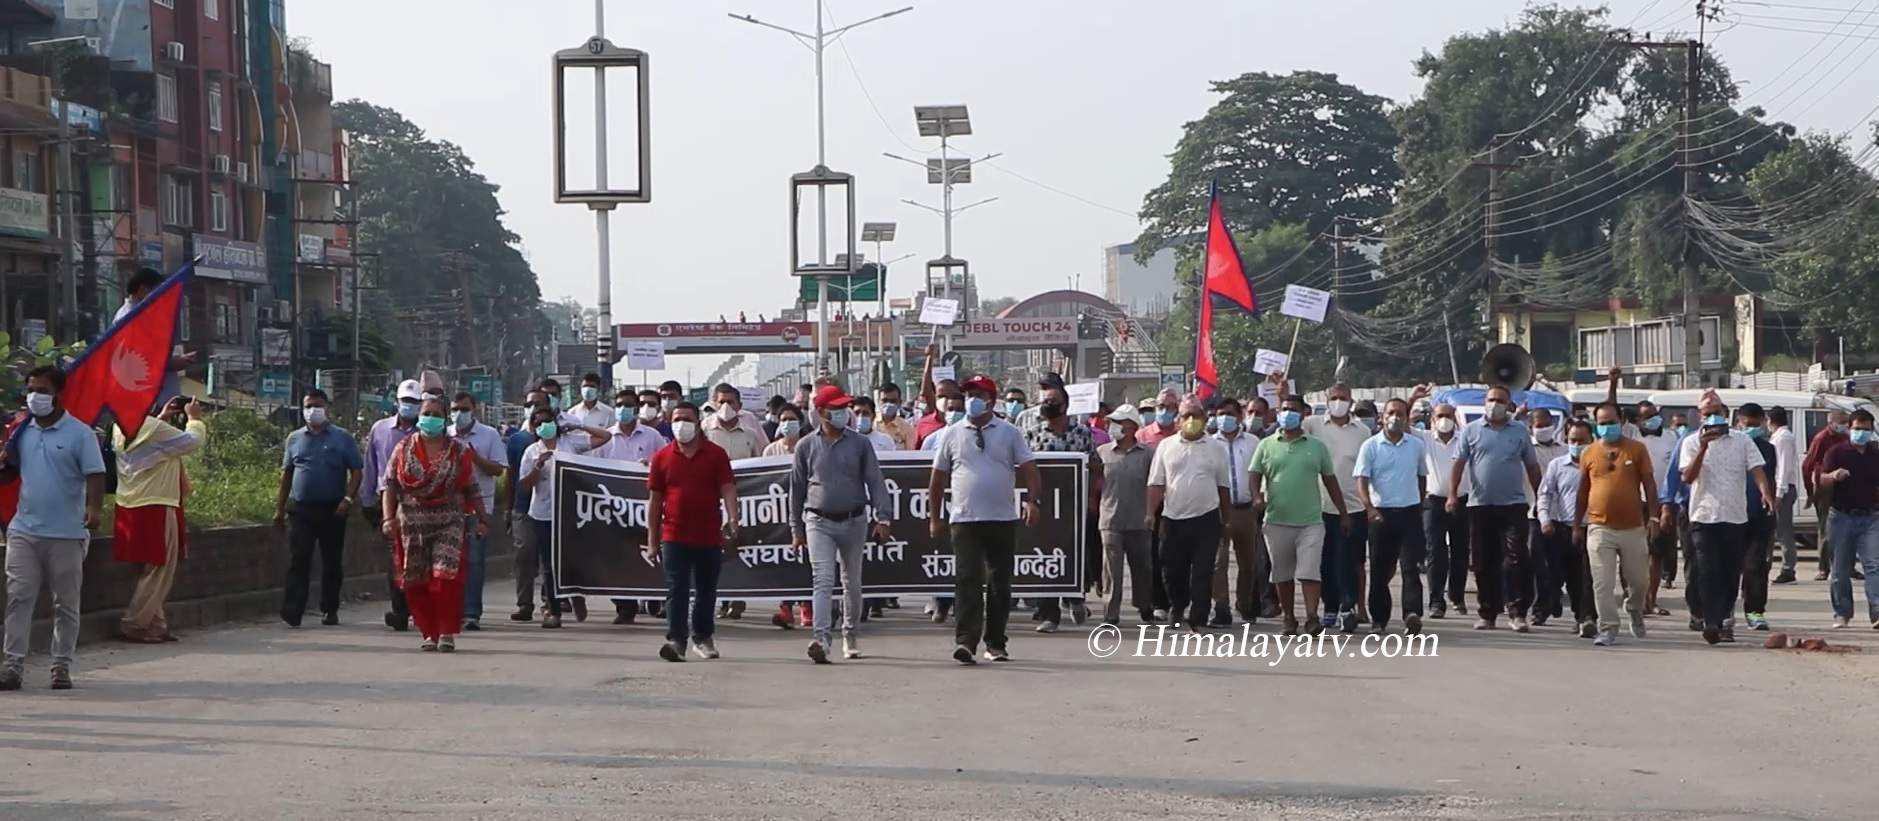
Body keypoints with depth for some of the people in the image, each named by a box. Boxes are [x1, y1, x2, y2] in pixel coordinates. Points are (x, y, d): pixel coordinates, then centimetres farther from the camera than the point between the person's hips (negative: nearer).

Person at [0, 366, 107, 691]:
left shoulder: (79, 433, -6)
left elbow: (95, 475, -11)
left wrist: (94, 508, -28)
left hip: (66, 533, -4)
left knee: (66, 603, 5)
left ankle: (61, 667, 13)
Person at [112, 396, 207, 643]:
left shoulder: (120, 428, 6)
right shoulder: (154, 429, -20)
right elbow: (193, 441, -10)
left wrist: (162, 418, 18)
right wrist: (194, 418, 7)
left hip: (129, 509, 9)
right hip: (155, 510, -9)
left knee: (150, 572, 16)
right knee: (159, 573, 0)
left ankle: (155, 624, 19)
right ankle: (133, 625, 1)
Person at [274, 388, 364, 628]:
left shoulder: (342, 438, 3)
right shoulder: (294, 439, 11)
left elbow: (357, 471, 1)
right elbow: (286, 474, 14)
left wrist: (348, 499, -13)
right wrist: (280, 508, 10)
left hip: (332, 509, -1)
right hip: (300, 509, 1)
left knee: (332, 563, 6)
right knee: (298, 561, -7)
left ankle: (329, 611, 17)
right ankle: (291, 612, -10)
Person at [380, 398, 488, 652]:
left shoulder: (459, 452, 4)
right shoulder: (403, 449, 6)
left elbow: (472, 490, 7)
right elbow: (389, 485, 4)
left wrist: (482, 519, 4)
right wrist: (389, 518, -7)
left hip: (449, 524, -2)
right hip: (411, 525, 2)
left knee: (445, 577, -13)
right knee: (416, 582, 2)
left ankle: (447, 632, -5)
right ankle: (430, 632, 13)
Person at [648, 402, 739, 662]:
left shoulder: (716, 455, 2)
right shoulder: (662, 457, 5)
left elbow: (728, 490, -4)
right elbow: (654, 499, 7)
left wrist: (732, 521, -21)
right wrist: (652, 539, 4)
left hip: (709, 536, 1)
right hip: (675, 536, -1)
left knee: (707, 591, 12)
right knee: (676, 590, -9)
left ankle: (702, 638, 28)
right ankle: (675, 640, -15)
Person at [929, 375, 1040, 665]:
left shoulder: (1009, 433, 5)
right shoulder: (952, 434, 7)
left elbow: (1029, 469, 3)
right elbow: (938, 477, 11)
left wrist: (1032, 500, -13)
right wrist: (934, 517, 10)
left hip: (1003, 520, 1)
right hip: (964, 520, -1)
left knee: (1000, 583, 7)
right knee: (967, 581, -12)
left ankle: (995, 643, 17)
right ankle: (966, 641, -18)